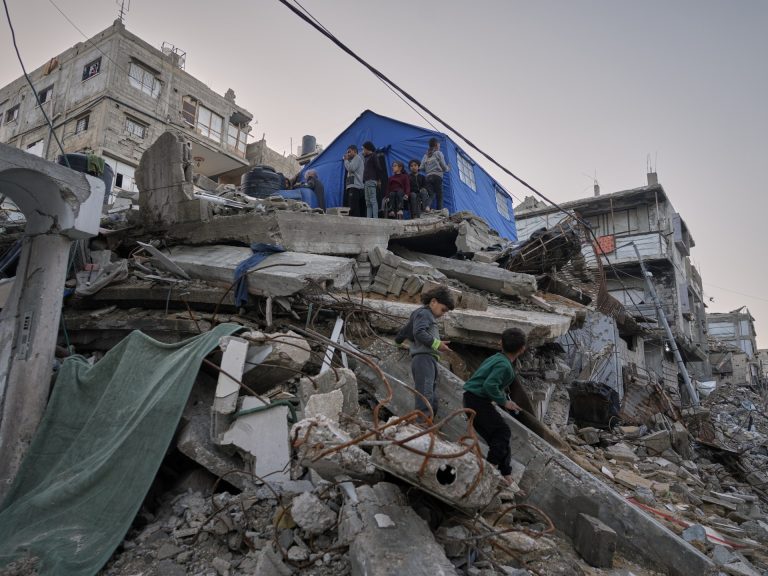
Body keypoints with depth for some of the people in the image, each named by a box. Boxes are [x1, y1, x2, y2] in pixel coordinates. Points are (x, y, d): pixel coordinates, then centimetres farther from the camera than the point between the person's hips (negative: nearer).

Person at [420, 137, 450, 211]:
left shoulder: (426, 155, 18)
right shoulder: (438, 153, 5)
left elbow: (421, 168, 12)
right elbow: (444, 167, 3)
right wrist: (448, 168, 25)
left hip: (428, 177, 4)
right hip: (437, 176, -4)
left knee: (431, 194, -1)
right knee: (439, 195, -1)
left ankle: (427, 206, -30)